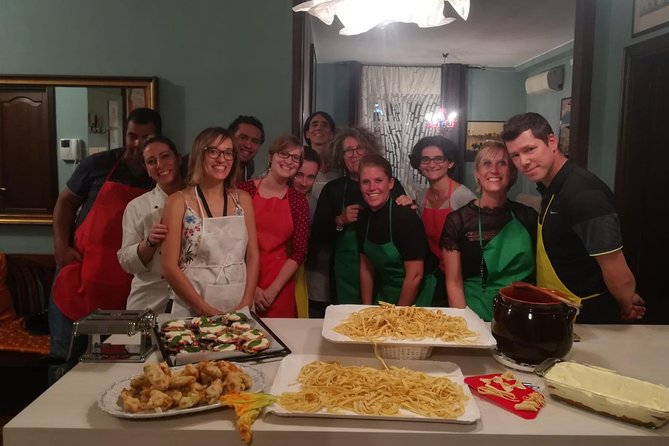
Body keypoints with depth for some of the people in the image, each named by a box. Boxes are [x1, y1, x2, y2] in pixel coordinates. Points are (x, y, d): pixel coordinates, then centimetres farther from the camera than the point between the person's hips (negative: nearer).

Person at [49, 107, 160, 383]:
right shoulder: (99, 164, 2)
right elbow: (67, 201, 10)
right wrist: (61, 244, 0)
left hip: (125, 287, 0)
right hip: (78, 274, 0)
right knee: (65, 359, 9)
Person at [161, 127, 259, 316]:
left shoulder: (243, 199, 4)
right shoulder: (179, 202, -5)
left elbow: (252, 256, 4)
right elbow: (170, 266, -8)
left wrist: (246, 304, -7)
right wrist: (205, 309, -14)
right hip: (192, 311, -3)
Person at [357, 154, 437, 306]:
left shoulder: (405, 217, -23)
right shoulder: (363, 217, -4)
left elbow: (415, 275, -22)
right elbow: (366, 267, 3)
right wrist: (366, 309, 0)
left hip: (415, 295, -5)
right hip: (383, 292, 6)